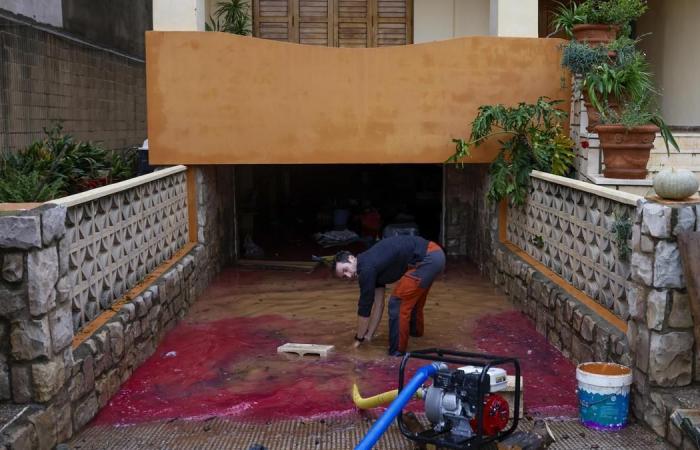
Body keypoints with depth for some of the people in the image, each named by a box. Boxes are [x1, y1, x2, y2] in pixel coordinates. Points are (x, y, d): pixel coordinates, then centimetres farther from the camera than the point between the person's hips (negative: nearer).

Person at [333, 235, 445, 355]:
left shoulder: (366, 269, -11)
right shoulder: (373, 266, 16)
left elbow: (365, 305, -5)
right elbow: (378, 302, 21)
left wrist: (359, 338, 8)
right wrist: (369, 335, 25)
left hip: (428, 259, -10)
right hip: (435, 254, 10)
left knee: (398, 303, -5)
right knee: (412, 299, 32)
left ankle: (396, 353, 2)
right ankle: (415, 330, 57)